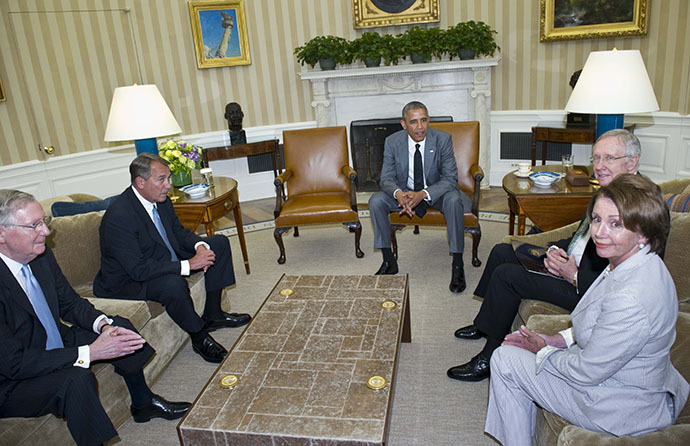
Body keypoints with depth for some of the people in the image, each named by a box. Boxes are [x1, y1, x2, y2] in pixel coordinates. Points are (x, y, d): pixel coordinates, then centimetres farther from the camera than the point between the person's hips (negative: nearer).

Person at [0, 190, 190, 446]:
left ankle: (143, 403, 23)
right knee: (77, 379, -33)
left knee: (120, 327, 4)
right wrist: (91, 353, -31)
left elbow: (69, 302, 5)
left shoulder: (40, 255, -7)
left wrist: (103, 324, -14)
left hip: (55, 345, 8)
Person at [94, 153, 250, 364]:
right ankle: (199, 337, -12)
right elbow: (138, 270, -32)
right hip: (128, 282, -9)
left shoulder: (161, 200, -4)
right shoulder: (118, 216, -29)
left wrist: (200, 246, -14)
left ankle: (212, 314, 7)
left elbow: (179, 232, 9)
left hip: (164, 260, 9)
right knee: (173, 284, -40)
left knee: (219, 243, 5)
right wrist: (188, 265, -33)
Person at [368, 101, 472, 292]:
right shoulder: (392, 142, -11)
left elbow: (450, 178, -19)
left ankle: (457, 265, -22)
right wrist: (398, 194, -34)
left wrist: (423, 194, -36)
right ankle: (389, 261, -9)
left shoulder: (442, 139, -17)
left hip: (436, 192, -2)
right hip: (405, 192, 3)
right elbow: (387, 178, -9)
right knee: (376, 201, -20)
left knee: (453, 200, -34)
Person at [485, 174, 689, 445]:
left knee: (505, 359, -2)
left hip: (624, 411, -9)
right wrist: (555, 340, 1)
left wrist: (543, 350, -8)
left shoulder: (631, 298, -36)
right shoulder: (630, 263, -5)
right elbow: (601, 331, 10)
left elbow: (587, 372, -25)